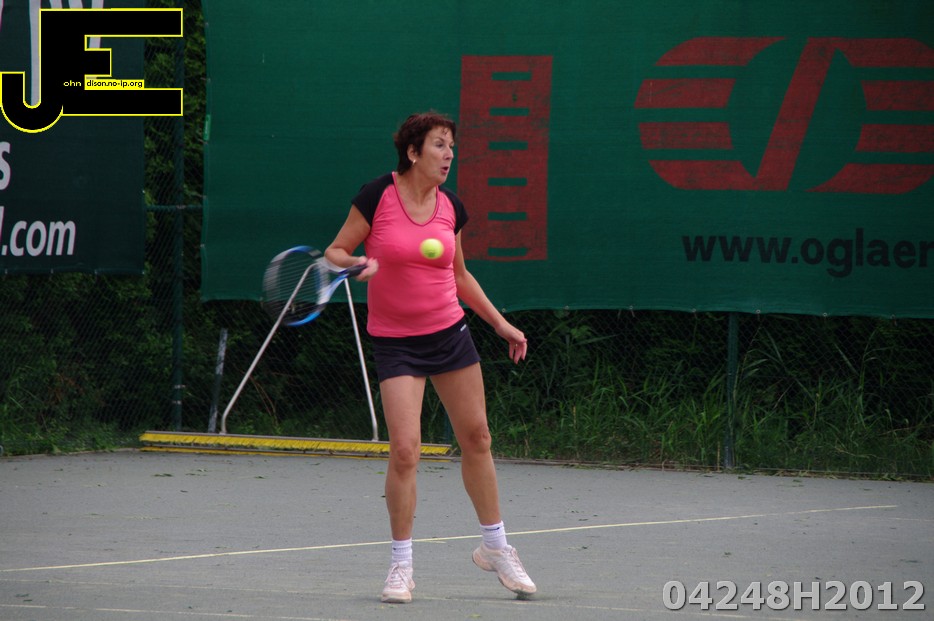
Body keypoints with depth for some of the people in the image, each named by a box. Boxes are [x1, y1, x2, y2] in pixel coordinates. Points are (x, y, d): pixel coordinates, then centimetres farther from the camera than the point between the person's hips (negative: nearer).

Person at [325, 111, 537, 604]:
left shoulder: (451, 207, 3)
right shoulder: (377, 196, -11)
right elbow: (335, 251, -5)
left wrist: (501, 324, 15)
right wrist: (356, 263, -27)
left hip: (450, 332, 5)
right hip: (394, 340, -5)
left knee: (476, 438, 8)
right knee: (405, 449, -13)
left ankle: (495, 548, 26)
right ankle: (401, 565, 1)